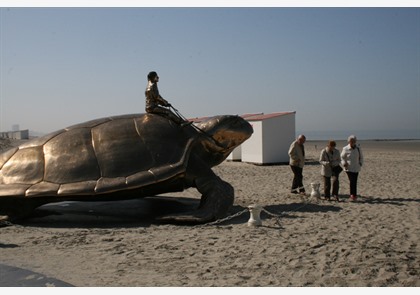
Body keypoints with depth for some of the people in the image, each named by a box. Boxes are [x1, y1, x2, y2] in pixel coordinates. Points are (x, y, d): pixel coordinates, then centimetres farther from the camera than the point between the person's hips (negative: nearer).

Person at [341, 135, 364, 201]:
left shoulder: (358, 148, 2)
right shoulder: (345, 149, -8)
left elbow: (361, 157, 15)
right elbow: (342, 157, 3)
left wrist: (360, 163, 4)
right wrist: (344, 164, -10)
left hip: (356, 168, 4)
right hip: (349, 168, -4)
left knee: (355, 182, 8)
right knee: (352, 181, -14)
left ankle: (353, 194, 19)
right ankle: (353, 195, -9)